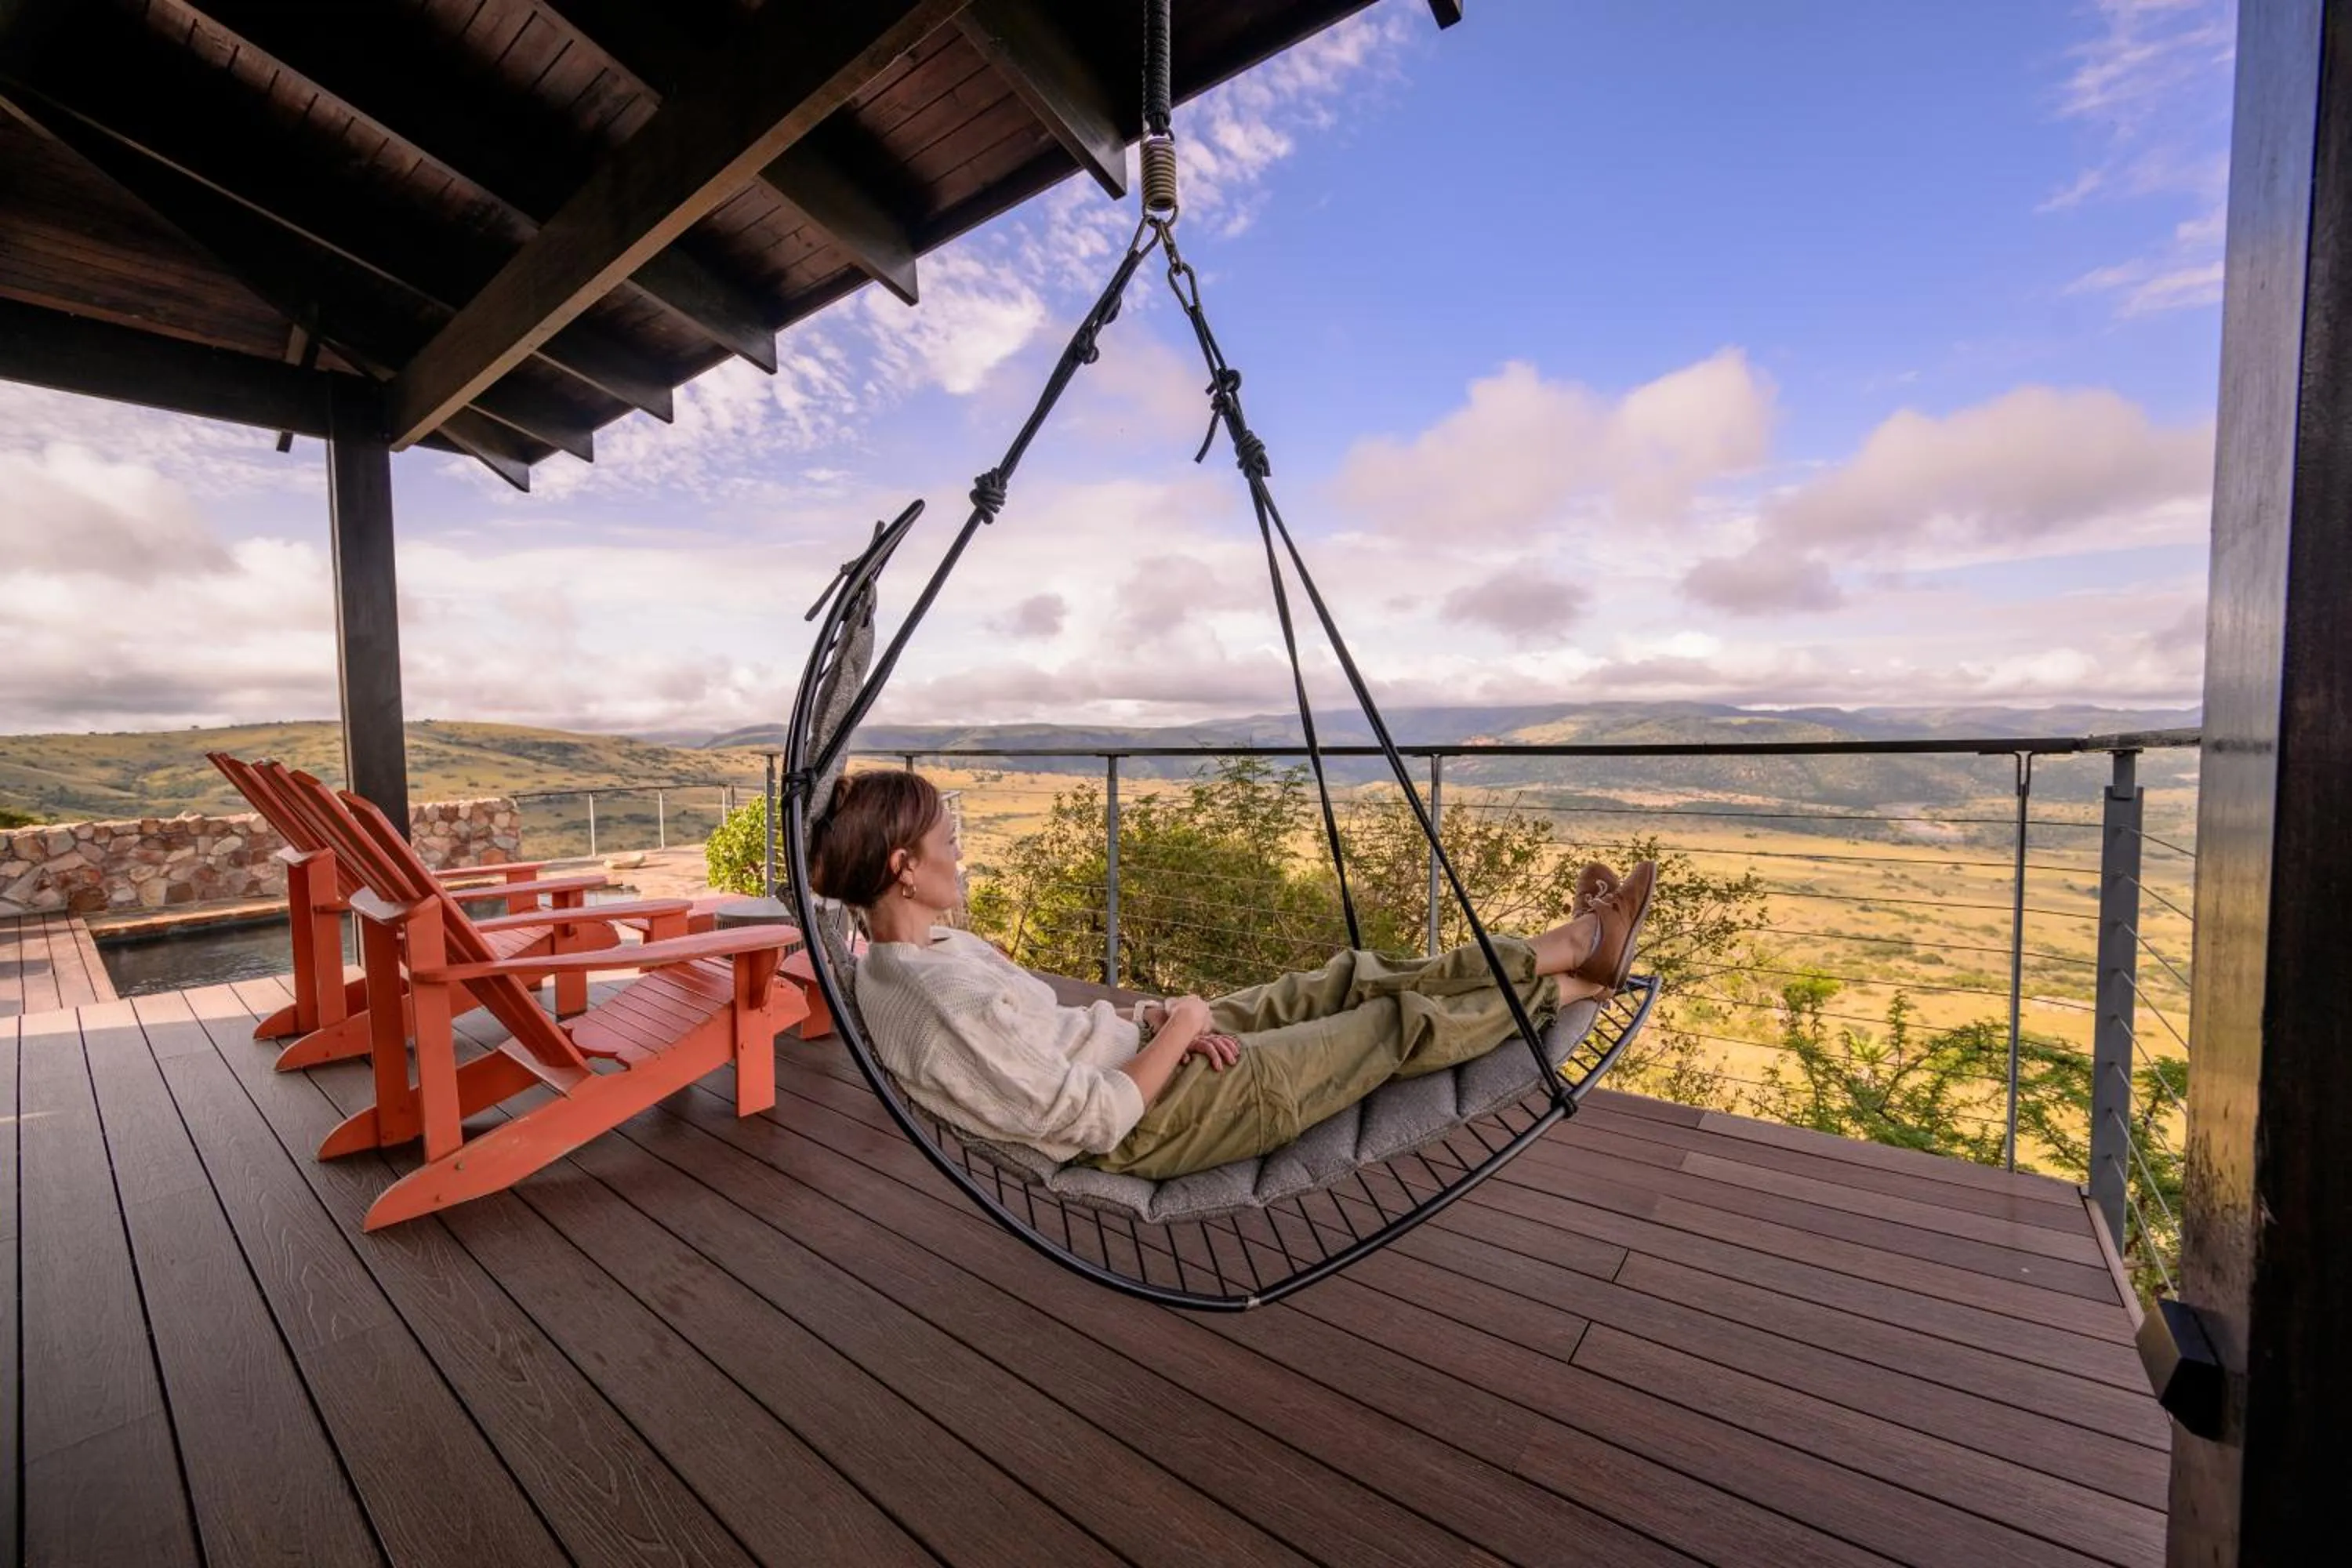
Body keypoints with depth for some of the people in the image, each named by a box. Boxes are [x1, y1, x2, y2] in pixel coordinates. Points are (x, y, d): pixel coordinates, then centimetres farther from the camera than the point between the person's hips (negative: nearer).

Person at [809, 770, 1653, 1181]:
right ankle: (1577, 977, 28)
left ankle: (1569, 948, 26)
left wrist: (1142, 1018, -3)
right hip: (1163, 1121, -8)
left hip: (1153, 1056, 9)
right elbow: (1101, 1121, -25)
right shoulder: (954, 1004, -32)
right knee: (1402, 1025, 3)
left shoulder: (888, 968, 0)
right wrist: (1179, 1026, -13)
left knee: (1347, 981, 11)